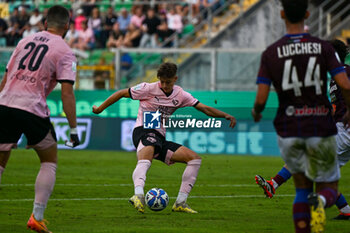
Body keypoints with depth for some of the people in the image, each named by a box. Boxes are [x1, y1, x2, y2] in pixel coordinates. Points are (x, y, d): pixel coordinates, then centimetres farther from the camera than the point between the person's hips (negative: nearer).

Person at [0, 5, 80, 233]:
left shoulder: (26, 41, 18)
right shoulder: (64, 52, 2)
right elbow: (67, 92, -6)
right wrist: (74, 130, -3)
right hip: (32, 110, -4)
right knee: (50, 161, 16)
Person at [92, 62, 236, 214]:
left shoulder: (180, 95, 11)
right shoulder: (149, 89, -3)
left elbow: (205, 109, 9)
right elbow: (122, 93, 6)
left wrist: (226, 116, -4)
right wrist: (100, 109, 9)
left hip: (160, 138, 6)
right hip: (143, 131, -6)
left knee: (195, 158, -5)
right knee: (146, 156, -41)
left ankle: (180, 203, -7)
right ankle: (138, 195, -66)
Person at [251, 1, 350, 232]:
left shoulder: (270, 53, -2)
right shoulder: (323, 48, -4)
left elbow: (261, 99, -8)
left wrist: (256, 112, 17)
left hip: (288, 131, 1)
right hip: (321, 130, -1)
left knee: (302, 189, 19)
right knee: (330, 191, 12)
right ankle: (319, 203, -26)